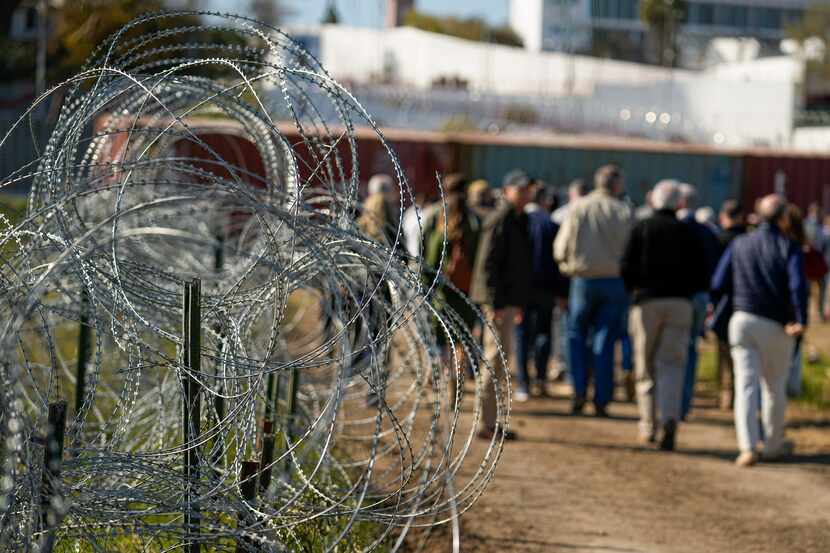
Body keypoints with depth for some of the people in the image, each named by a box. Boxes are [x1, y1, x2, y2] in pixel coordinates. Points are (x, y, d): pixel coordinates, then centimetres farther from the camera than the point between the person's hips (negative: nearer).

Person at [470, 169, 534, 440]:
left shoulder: (519, 220, 17)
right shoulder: (499, 221, -13)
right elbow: (488, 263, -19)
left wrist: (519, 303, 24)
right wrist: (495, 304, -23)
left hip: (507, 300, 10)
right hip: (497, 300, -10)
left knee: (498, 357, 15)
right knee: (497, 357, -10)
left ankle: (492, 420, 23)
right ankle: (487, 423, -9)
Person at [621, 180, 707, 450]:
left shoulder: (641, 228, 2)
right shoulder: (689, 233, 7)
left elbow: (626, 268, -6)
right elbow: (702, 277, 5)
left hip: (647, 300, -1)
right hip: (680, 303, 1)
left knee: (646, 367, 9)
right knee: (672, 365, -2)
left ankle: (648, 426, 11)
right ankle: (670, 419, -23)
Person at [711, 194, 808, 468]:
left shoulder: (739, 245, 5)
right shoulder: (789, 248, -6)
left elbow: (718, 284, 4)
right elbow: (798, 286, -21)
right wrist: (801, 321, -16)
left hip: (743, 320, 2)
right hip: (776, 326, -2)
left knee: (746, 384, -2)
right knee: (775, 387, 15)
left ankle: (748, 447, -16)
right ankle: (774, 445, 28)